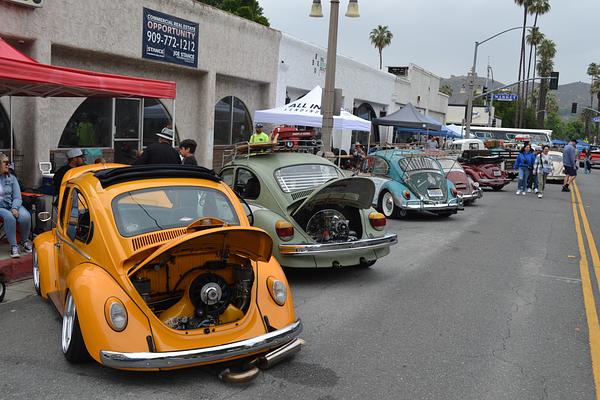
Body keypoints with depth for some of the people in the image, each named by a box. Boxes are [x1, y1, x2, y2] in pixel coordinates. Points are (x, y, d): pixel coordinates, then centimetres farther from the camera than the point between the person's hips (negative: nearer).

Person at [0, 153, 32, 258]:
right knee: (9, 217, -35)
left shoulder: (11, 178, 9)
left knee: (25, 216, -27)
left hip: (13, 205, 3)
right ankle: (13, 246, -25)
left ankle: (25, 241, -1)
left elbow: (17, 197, 5)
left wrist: (14, 208, -17)